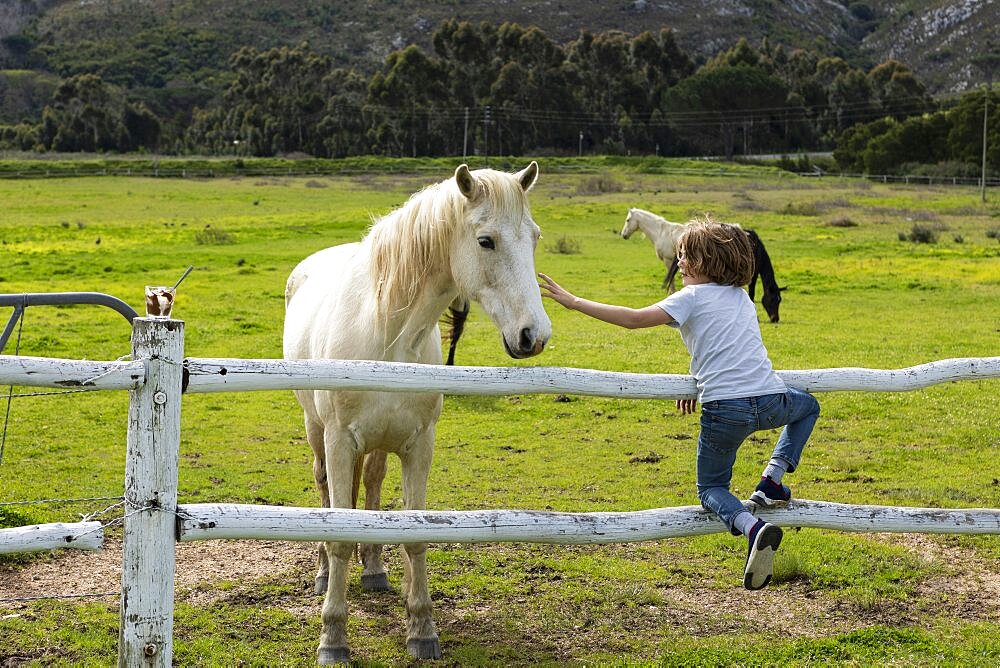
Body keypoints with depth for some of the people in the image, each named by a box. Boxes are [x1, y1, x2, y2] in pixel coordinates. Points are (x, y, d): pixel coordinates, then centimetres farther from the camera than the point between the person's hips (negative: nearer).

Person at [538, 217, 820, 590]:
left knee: (711, 489, 17)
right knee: (808, 406, 38)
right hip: (770, 402, 4)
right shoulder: (741, 297, 22)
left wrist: (574, 302, -2)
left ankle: (753, 528, -17)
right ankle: (772, 480, 16)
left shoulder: (692, 297, 4)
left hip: (724, 409, -4)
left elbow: (633, 319, -6)